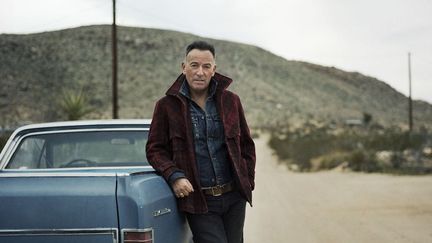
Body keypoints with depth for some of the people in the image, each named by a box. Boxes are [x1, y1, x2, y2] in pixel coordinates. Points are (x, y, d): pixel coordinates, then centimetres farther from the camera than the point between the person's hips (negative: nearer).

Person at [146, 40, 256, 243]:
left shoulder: (230, 101, 7)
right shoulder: (167, 106, -1)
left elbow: (246, 145, 16)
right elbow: (155, 149, 2)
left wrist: (247, 181, 8)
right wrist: (174, 176, -14)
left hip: (234, 198, 4)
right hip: (198, 202, -4)